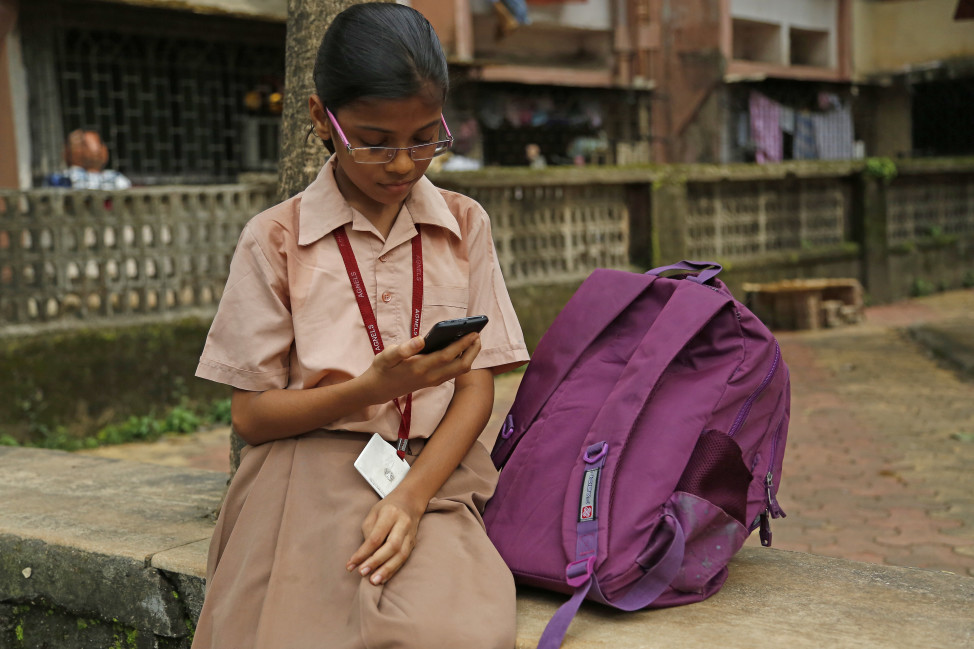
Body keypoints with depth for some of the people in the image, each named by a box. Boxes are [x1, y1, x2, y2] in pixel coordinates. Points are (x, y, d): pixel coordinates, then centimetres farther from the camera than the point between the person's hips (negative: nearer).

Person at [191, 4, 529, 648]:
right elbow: (251, 417, 2)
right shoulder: (275, 239, 3)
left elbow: (477, 387, 5)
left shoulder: (464, 225, 10)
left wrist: (411, 497, -12)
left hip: (433, 474, 1)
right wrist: (372, 388, -15)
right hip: (310, 472, -1)